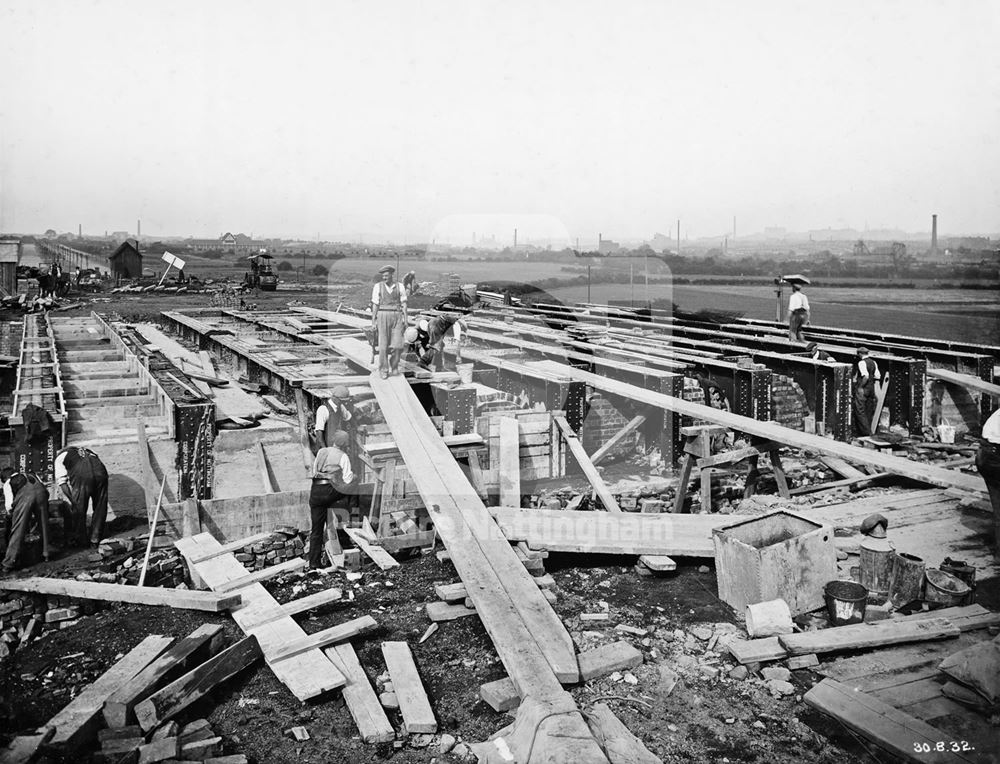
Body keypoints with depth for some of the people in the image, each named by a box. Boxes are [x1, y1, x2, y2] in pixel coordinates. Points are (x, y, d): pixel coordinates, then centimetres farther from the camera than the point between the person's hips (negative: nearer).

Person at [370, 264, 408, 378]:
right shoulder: (378, 287, 0)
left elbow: (404, 304, 4)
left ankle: (394, 366, 17)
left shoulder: (400, 286, 3)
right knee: (383, 345, -3)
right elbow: (375, 305, 0)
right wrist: (373, 322, -3)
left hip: (397, 317, 1)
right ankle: (383, 370, 9)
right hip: (383, 317, -1)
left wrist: (405, 319, -4)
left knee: (397, 345, -6)